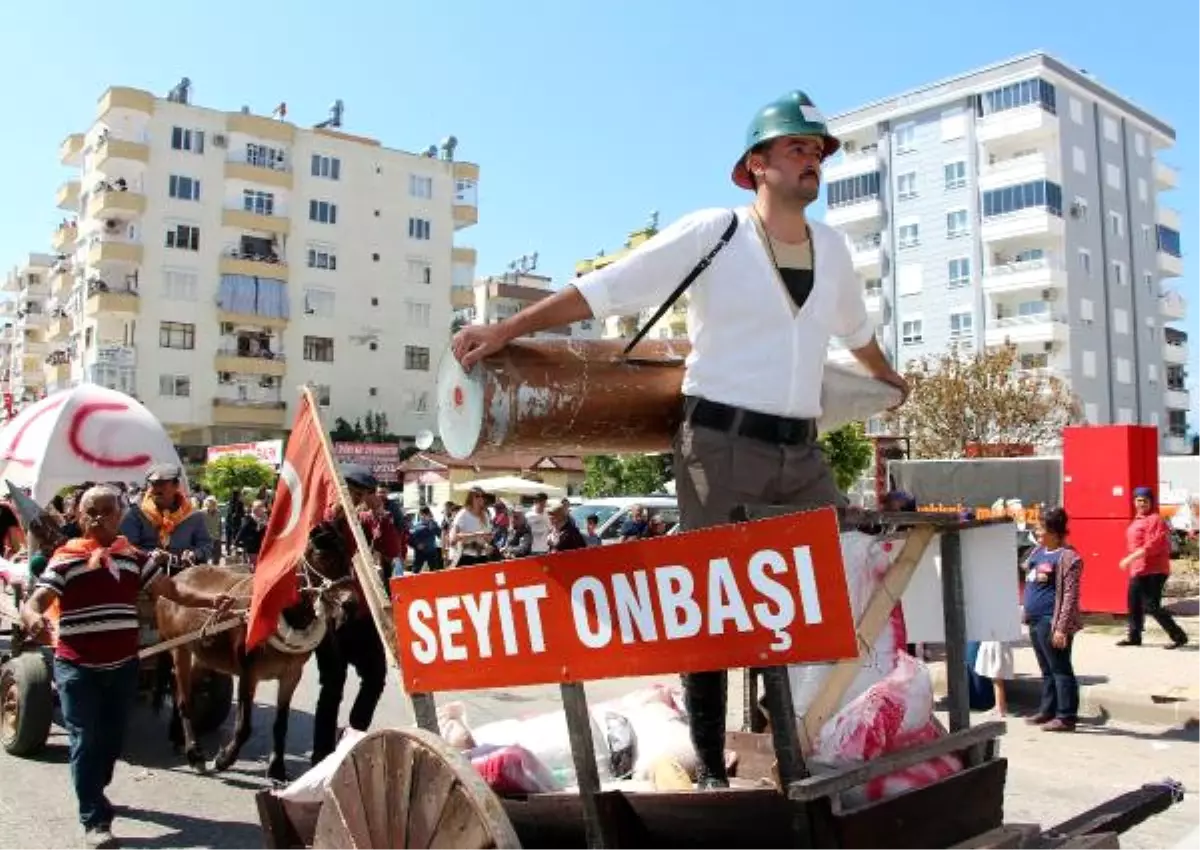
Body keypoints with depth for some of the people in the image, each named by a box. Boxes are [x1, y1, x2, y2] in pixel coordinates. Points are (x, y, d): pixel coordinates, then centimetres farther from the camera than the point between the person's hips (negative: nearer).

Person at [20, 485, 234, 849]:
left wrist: (210, 599, -13)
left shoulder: (135, 557, 4)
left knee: (111, 738, 17)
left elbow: (172, 590, 3)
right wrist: (33, 617, -40)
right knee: (85, 741, -1)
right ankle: (95, 820, 7)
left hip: (123, 666, 4)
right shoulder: (65, 558, -8)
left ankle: (94, 795, 41)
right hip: (77, 667, -4)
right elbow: (36, 601, -16)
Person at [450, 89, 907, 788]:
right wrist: (508, 330, -15)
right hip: (721, 444, -6)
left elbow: (856, 326, 33)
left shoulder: (832, 248, 13)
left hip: (802, 451, 6)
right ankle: (710, 767, 14)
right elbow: (606, 289, -8)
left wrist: (888, 379, 48)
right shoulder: (712, 233, -4)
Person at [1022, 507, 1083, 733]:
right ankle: (1047, 711, 26)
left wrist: (1062, 628, -20)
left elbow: (1070, 596, -17)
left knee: (1060, 669, -2)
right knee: (1046, 670, 17)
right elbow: (1026, 574, 23)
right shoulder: (1038, 551, 13)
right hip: (1036, 621, 9)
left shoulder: (1067, 557, -13)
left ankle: (1066, 717, 4)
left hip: (1052, 622, -9)